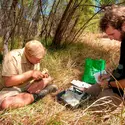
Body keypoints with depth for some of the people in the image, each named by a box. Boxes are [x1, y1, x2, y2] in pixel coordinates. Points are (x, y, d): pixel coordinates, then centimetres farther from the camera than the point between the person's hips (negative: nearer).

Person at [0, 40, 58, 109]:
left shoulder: (35, 58, -5)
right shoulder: (12, 57, -25)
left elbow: (35, 76, 6)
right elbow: (7, 82, -26)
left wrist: (41, 75, -18)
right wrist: (30, 73, -30)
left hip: (30, 85, 5)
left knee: (48, 78, -5)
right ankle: (35, 95, -19)